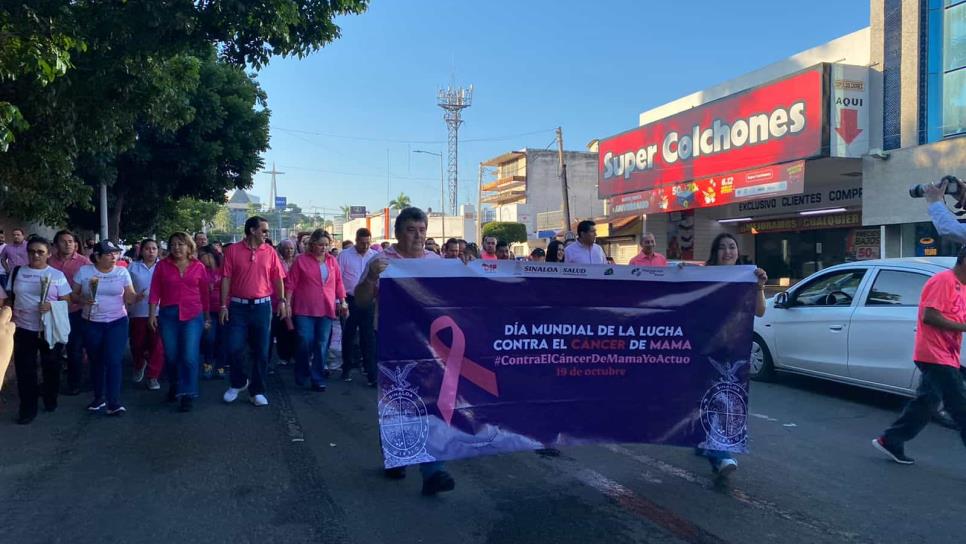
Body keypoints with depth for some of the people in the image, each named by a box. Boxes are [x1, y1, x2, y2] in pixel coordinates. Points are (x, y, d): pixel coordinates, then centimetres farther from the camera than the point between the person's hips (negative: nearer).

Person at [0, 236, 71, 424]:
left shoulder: (57, 275, -3)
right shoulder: (16, 272, 4)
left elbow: (66, 301, -5)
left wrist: (51, 306, -23)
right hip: (23, 330, 2)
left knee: (51, 367, 12)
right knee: (24, 370, 5)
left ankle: (50, 400, 31)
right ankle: (28, 408, 14)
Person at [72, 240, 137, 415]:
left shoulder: (122, 272, -2)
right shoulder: (84, 271, -1)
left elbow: (129, 296, -1)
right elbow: (73, 295, 4)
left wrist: (138, 296, -23)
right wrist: (83, 299, -18)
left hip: (117, 322, -1)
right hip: (92, 323, 2)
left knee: (113, 360, -9)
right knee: (96, 361, 12)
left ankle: (114, 402, -7)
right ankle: (99, 397, 27)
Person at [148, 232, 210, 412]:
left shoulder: (198, 266, 2)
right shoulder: (162, 265, 4)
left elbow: (204, 293, 7)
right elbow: (155, 291, 3)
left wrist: (207, 317, 10)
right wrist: (152, 314, -4)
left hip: (192, 315, -1)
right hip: (168, 314, 2)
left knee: (190, 356, -8)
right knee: (171, 356, 10)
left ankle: (188, 394, 1)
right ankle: (173, 387, 32)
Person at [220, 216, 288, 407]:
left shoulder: (270, 252, 3)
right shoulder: (232, 250, -1)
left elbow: (278, 279, 6)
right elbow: (226, 279, -2)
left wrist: (282, 301, -3)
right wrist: (223, 305, -6)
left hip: (262, 306, 1)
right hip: (238, 306, -1)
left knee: (261, 351, 5)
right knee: (234, 348, 1)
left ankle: (257, 390, 17)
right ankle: (238, 383, 26)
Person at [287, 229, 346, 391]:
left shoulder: (332, 261, 10)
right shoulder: (302, 260, 1)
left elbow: (338, 283, 14)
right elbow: (290, 284, 0)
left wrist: (343, 302, 9)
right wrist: (287, 304, -5)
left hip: (326, 310, 3)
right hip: (304, 309, -3)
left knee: (322, 345, 3)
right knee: (305, 343, -5)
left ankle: (318, 379, 12)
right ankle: (301, 375, 18)